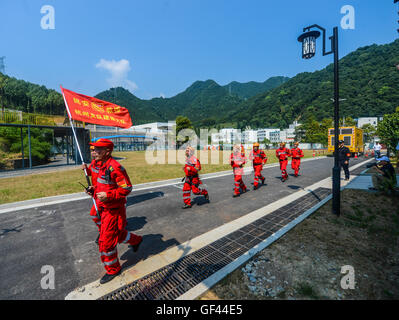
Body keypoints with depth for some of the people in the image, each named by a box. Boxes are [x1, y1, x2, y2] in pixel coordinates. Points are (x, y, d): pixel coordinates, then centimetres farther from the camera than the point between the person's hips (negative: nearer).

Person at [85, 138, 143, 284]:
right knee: (116, 233, 25)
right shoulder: (102, 165, 6)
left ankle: (112, 270, 27)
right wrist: (94, 188, 4)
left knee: (106, 241, 4)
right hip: (105, 208, 9)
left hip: (113, 210, -9)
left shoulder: (114, 167, -25)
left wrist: (108, 195, -29)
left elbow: (127, 188, -24)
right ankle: (136, 240, 49)